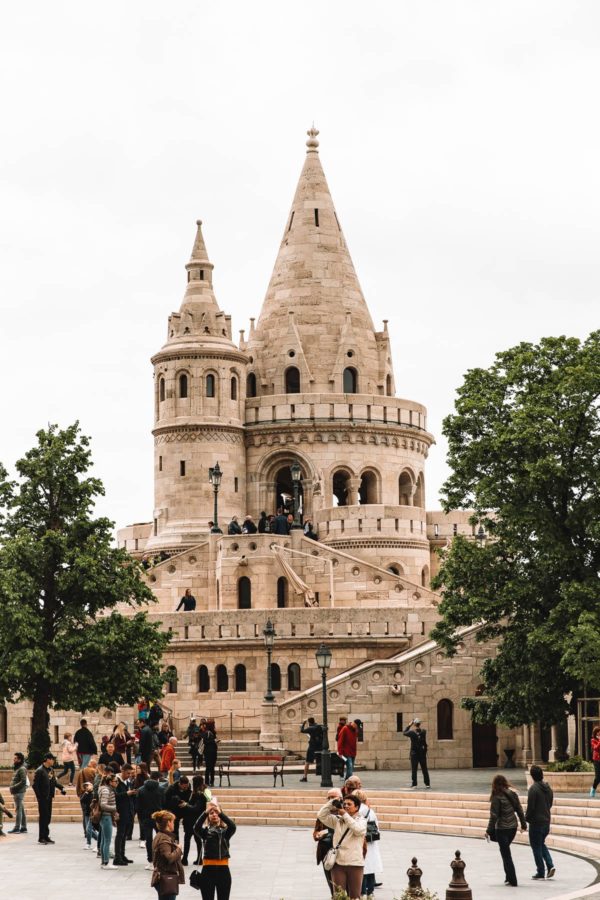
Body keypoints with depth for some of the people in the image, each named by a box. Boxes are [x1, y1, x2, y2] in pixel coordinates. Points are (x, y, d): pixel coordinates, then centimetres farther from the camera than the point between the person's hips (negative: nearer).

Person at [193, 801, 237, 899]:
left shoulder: (225, 831, 6)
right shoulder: (205, 831, 4)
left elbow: (233, 826, -17)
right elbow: (196, 828, -19)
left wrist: (220, 813, -27)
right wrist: (205, 813, -30)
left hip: (223, 869, 1)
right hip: (208, 869, -1)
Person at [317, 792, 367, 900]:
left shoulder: (361, 820, 1)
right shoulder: (338, 820, 10)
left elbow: (358, 830, -20)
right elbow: (321, 815, 5)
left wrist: (345, 814, -17)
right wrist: (332, 802, -2)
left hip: (355, 863, -2)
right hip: (338, 863, 2)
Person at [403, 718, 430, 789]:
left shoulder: (412, 732, -13)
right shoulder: (423, 732, -4)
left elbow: (404, 733, 4)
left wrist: (409, 725, 7)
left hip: (414, 753, -3)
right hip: (422, 753, 3)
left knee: (414, 769, 3)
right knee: (424, 769, 8)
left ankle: (414, 784, 2)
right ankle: (427, 784, 7)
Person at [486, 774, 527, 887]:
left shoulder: (497, 797, -16)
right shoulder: (512, 794, 1)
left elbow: (494, 816, -15)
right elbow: (519, 809, 9)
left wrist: (489, 831, -6)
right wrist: (523, 824, 20)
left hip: (502, 829, -6)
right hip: (513, 827, 6)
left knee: (506, 854, 2)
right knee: (505, 851, 22)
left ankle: (512, 880, 3)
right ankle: (509, 877, 22)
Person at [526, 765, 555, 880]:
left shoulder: (533, 789, -18)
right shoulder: (548, 788, 6)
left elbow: (530, 807, -17)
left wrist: (526, 819, -3)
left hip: (536, 822, -7)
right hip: (546, 821, 7)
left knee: (536, 847, 3)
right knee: (542, 844, 22)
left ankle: (540, 873, 6)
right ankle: (550, 865, 6)